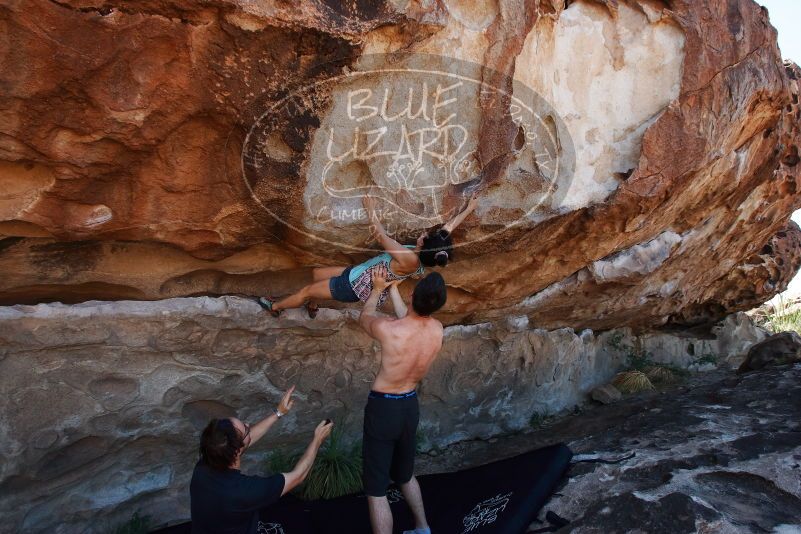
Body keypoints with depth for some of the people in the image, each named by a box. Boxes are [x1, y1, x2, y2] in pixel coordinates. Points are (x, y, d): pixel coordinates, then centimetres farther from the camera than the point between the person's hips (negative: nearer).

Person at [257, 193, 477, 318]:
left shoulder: (410, 261, -35)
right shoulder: (426, 256, -11)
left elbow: (382, 236, -32)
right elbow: (449, 227, -2)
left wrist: (371, 211, -21)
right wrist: (470, 207, 3)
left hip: (355, 286, -9)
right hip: (358, 274, 9)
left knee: (307, 290, 9)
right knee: (316, 274, 25)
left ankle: (275, 307, 34)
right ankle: (312, 306, 50)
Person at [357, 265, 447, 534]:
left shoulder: (388, 329, -25)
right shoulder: (437, 329, -10)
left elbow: (364, 317, -1)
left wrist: (377, 289, 15)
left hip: (383, 408, -6)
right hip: (410, 405, 6)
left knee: (376, 489, 6)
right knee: (405, 474, 29)